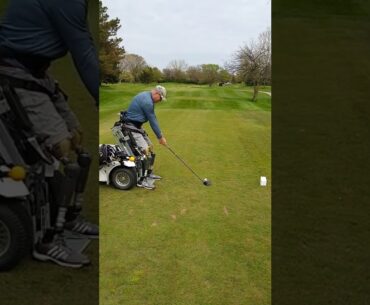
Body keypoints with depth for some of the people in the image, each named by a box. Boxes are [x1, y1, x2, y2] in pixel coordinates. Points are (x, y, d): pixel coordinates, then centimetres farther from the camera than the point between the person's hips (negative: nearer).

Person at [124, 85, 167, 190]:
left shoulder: (146, 97, 12)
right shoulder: (147, 101, -21)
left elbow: (153, 118, 15)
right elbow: (152, 121, -16)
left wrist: (160, 135, 14)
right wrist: (160, 137, -6)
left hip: (136, 126, 11)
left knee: (150, 147, 14)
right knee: (145, 151, -16)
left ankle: (149, 173, 24)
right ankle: (142, 180, -11)